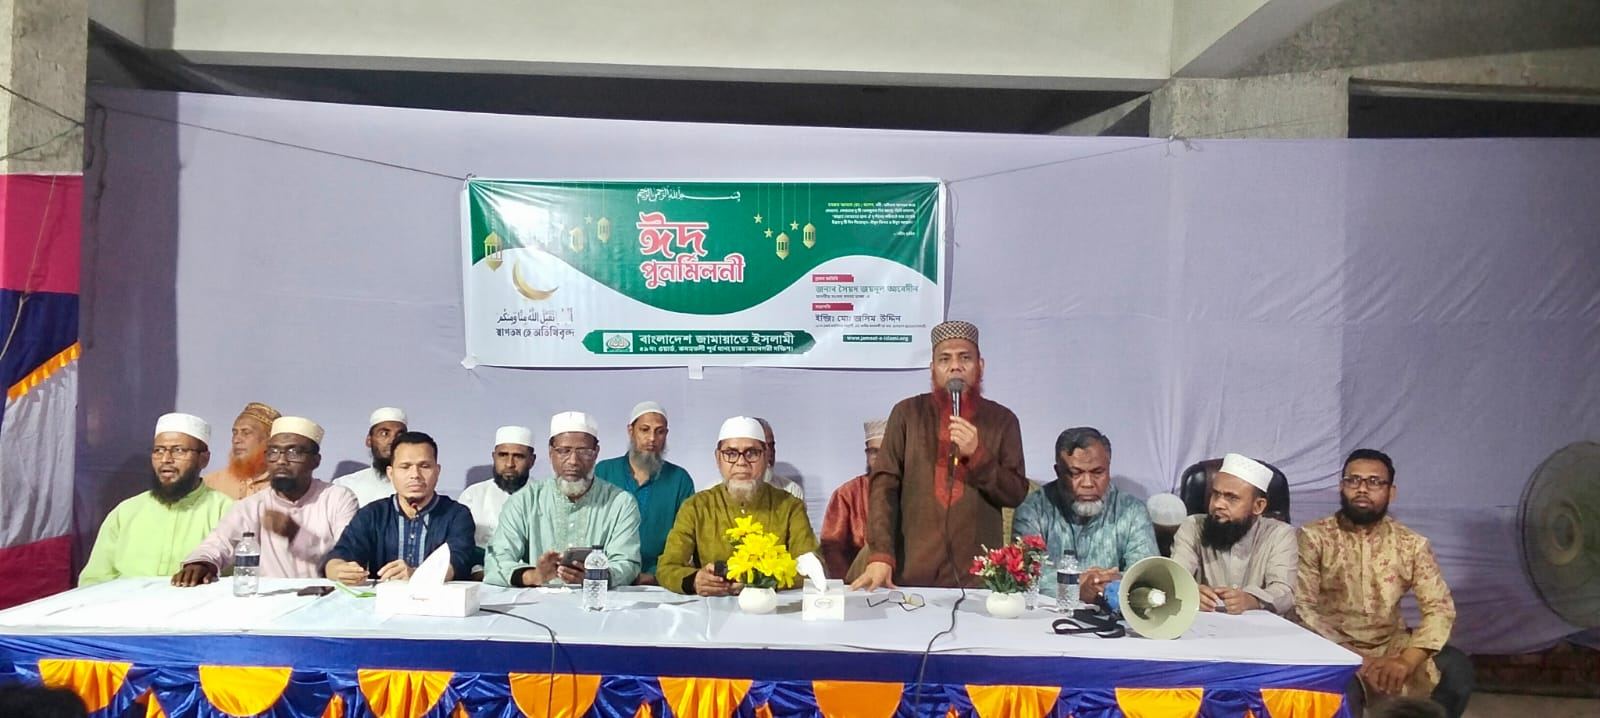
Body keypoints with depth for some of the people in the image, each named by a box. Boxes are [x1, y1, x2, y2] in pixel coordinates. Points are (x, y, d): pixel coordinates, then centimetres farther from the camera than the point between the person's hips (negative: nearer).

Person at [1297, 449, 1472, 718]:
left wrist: (1407, 660, -22)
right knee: (1341, 695, -35)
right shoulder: (1313, 537, -7)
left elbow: (1440, 608, -4)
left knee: (1456, 668, -19)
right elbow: (1302, 608, -13)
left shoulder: (1412, 544, 3)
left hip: (1390, 645, 5)